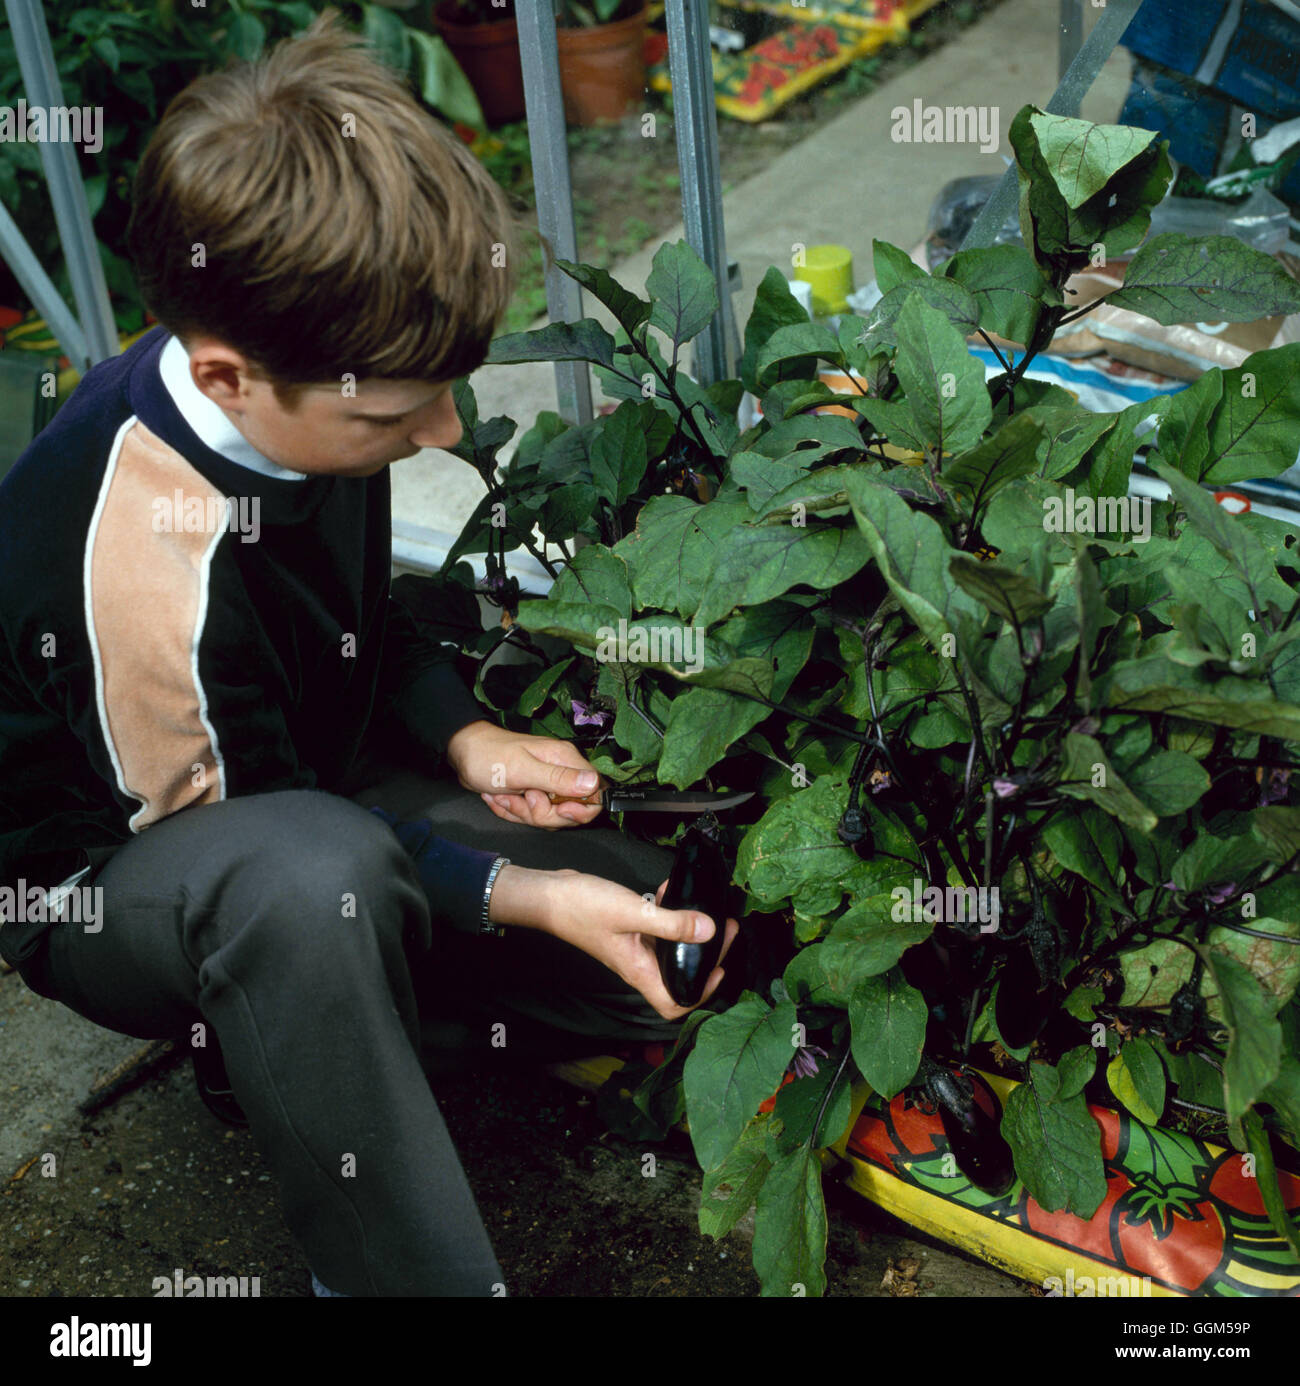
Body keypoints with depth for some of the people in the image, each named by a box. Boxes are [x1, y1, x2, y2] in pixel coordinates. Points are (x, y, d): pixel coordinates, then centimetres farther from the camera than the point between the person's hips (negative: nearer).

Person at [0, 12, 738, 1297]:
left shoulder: (289, 396, -12)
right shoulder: (141, 564, -35)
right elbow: (239, 836, -22)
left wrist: (464, 736, -8)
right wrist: (516, 891, -24)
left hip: (319, 797, 7)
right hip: (110, 886, -7)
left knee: (680, 942, -6)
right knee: (306, 873, -46)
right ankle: (406, 1270, -28)